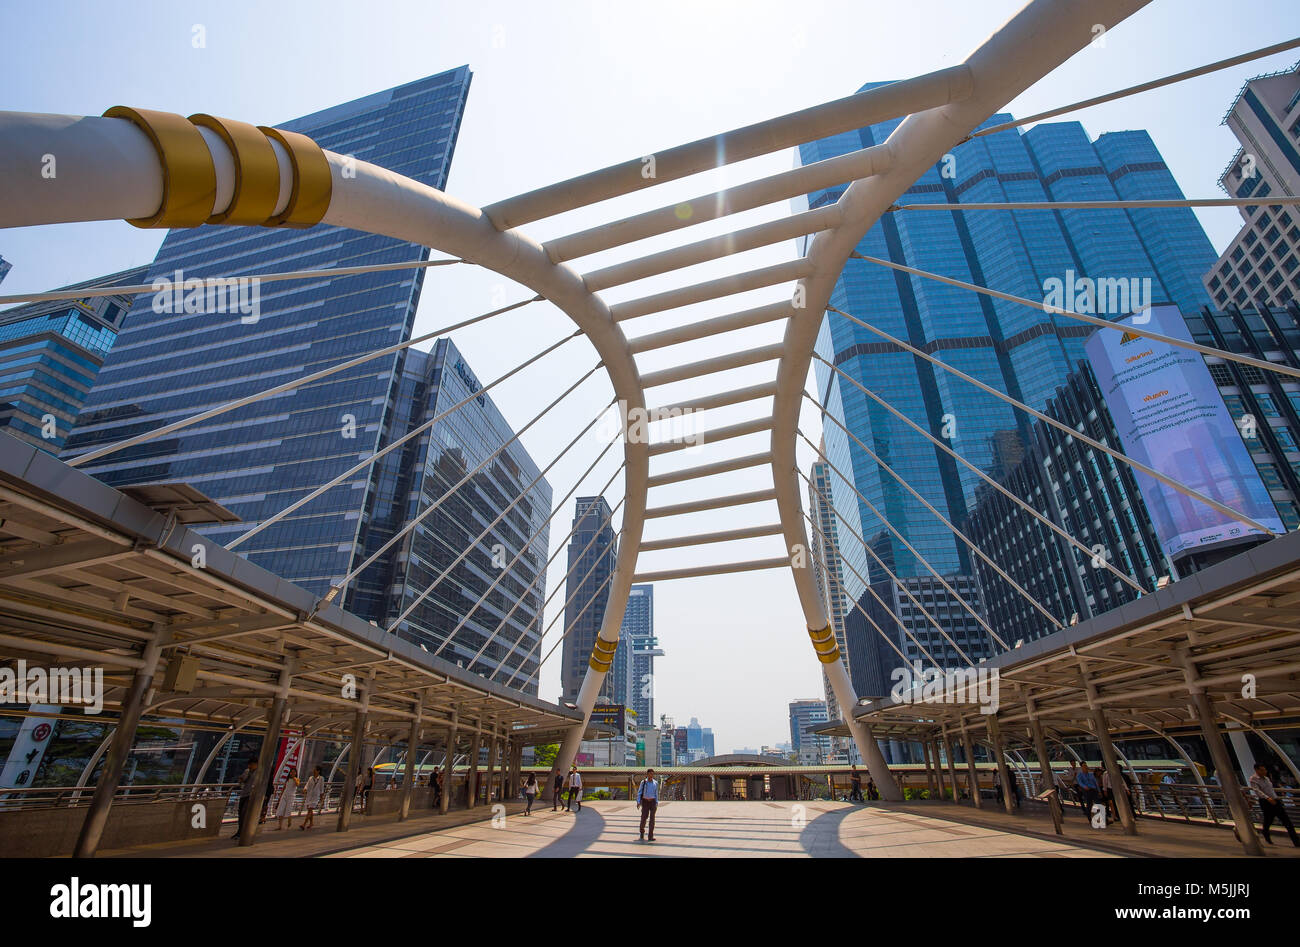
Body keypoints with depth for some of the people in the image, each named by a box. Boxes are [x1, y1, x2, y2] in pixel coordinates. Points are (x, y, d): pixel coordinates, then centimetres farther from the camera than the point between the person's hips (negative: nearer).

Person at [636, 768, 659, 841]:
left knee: (652, 818, -6)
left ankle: (651, 836, 1)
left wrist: (656, 804, 6)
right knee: (644, 817, -4)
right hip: (645, 801, -2)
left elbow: (656, 794, 9)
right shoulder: (643, 782, -4)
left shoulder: (655, 782, 3)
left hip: (653, 801, 2)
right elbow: (639, 792, -3)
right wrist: (638, 802, -11)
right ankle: (642, 832, 25)